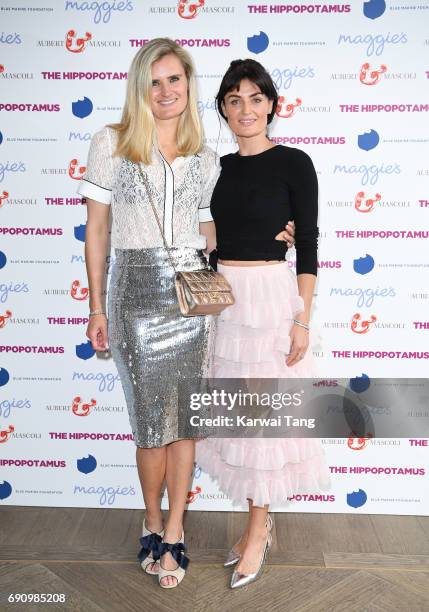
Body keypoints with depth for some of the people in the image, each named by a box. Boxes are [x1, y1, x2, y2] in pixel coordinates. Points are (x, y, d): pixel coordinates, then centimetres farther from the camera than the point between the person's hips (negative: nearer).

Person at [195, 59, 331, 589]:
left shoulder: (294, 163, -4)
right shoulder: (219, 166, 11)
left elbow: (308, 246, -7)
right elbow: (214, 239, 13)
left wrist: (302, 319, -12)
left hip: (271, 296, -5)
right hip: (222, 298, 6)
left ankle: (257, 531, 21)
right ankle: (260, 522, 30)